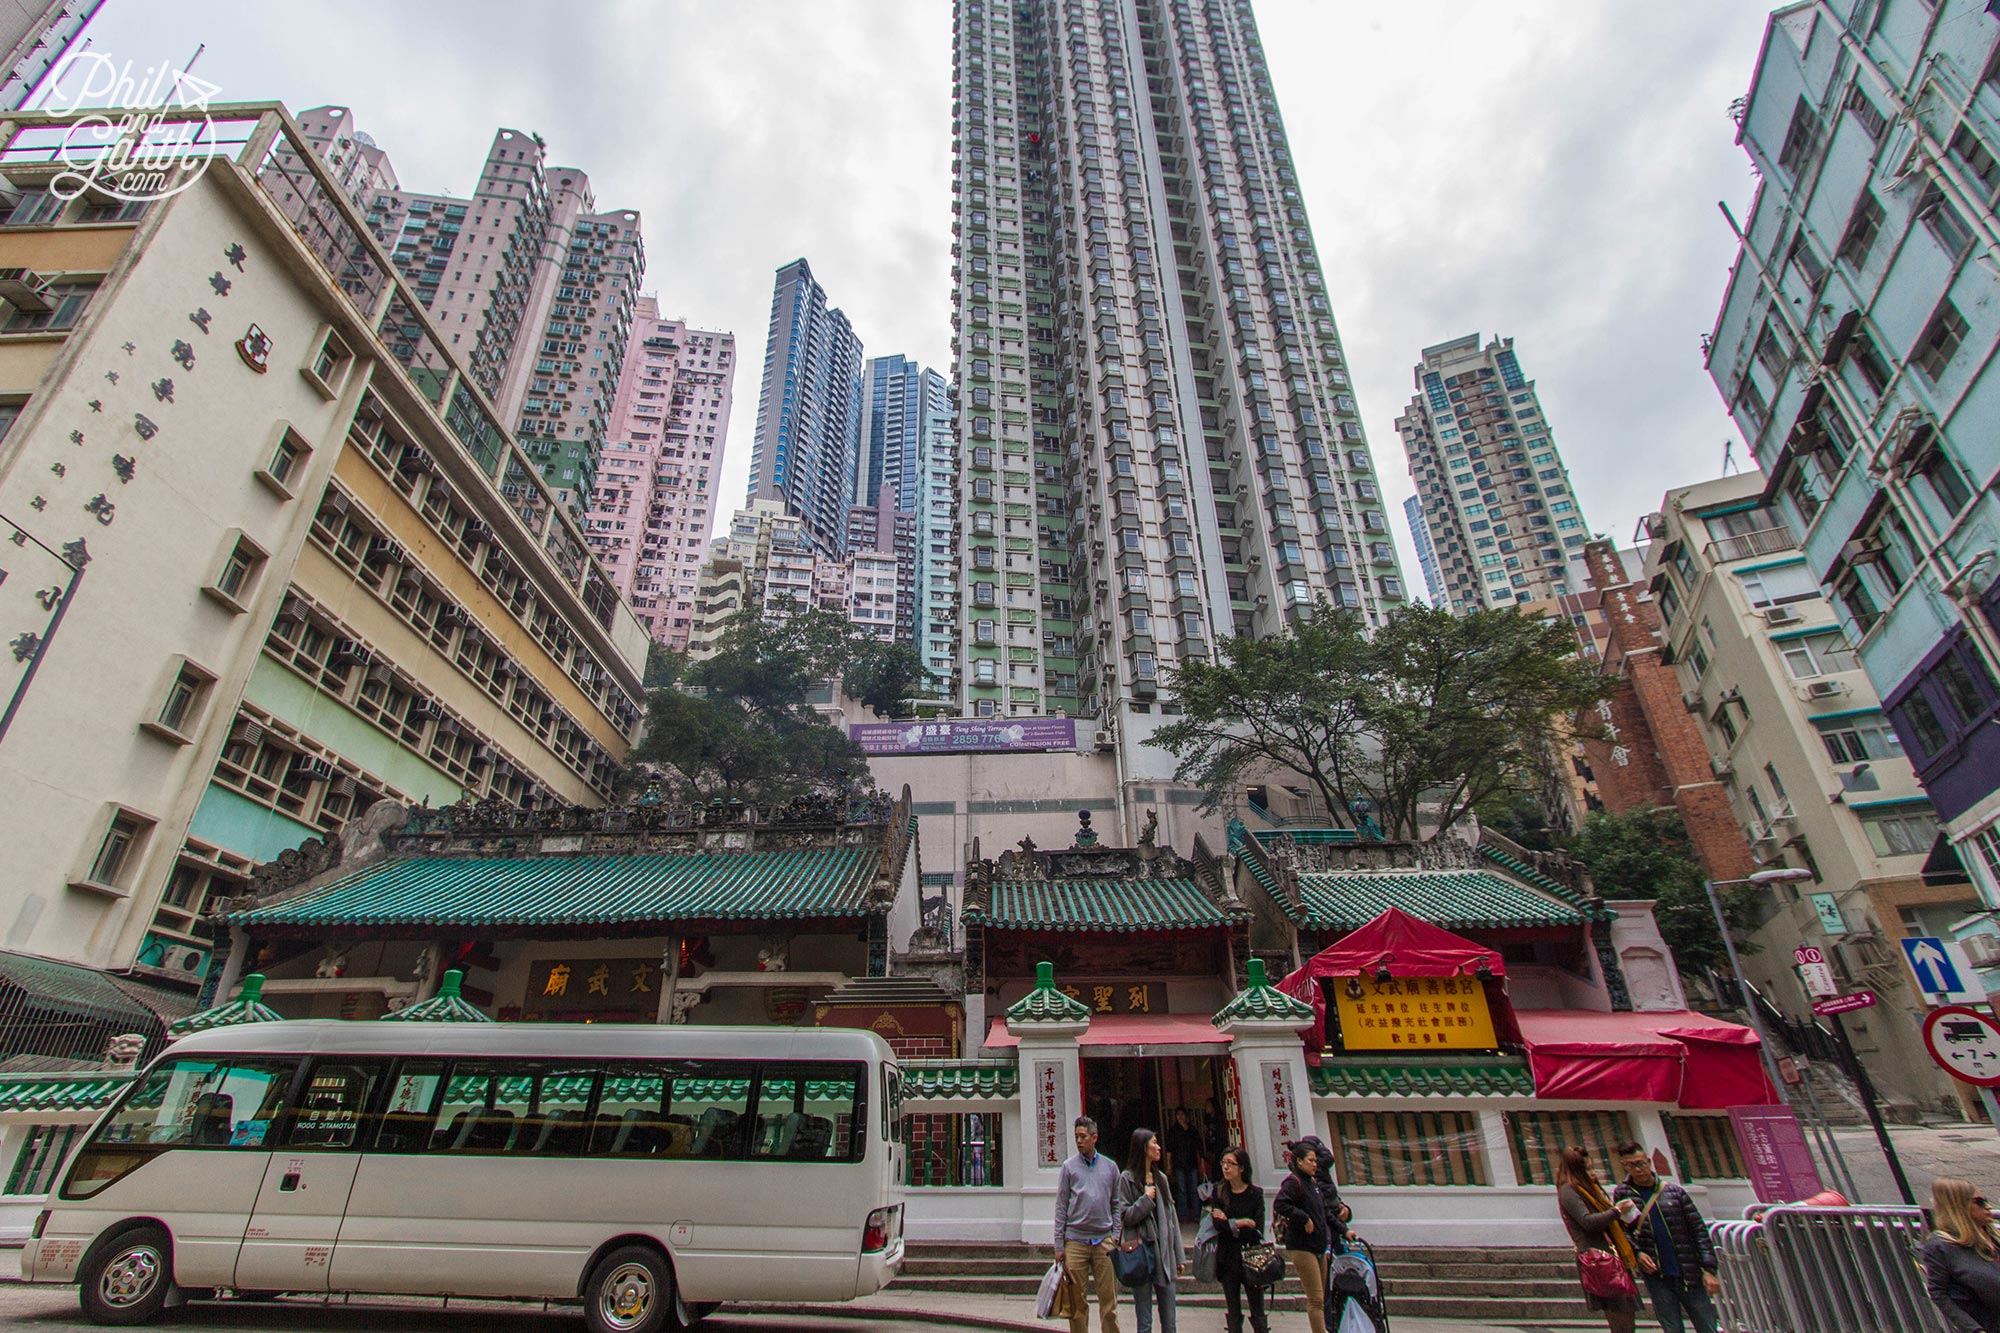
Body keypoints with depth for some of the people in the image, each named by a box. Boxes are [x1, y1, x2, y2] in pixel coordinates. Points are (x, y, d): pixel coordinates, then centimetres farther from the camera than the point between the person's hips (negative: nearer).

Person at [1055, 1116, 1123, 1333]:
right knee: (1077, 1301, 4)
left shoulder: (1110, 1166, 7)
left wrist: (1116, 1237, 2)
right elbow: (1061, 1207, 1)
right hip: (1075, 1241, -1)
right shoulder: (1069, 1166, 1)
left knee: (1109, 1300, 3)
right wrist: (1059, 1245, -2)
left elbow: (1116, 1205, 11)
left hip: (1104, 1241, 1)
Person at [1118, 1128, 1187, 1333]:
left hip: (1164, 1253, 5)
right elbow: (1124, 1217, -7)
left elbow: (1172, 1217, 11)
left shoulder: (1161, 1177, 11)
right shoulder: (1127, 1178, -5)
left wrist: (1179, 1255, 10)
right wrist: (1146, 1199, -12)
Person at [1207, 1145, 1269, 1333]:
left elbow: (1257, 1230, -11)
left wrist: (1229, 1223, -11)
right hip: (1228, 1259, 2)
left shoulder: (1255, 1194, -3)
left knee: (1258, 1314, 1)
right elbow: (1218, 1225, -10)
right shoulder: (1218, 1193, 1)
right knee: (1233, 1314, 8)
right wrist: (1241, 1223, -13)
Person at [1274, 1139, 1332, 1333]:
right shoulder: (1293, 1182, -14)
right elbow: (1280, 1205, -29)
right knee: (1316, 1299, -9)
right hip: (1302, 1247, -9)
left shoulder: (1313, 1183, 14)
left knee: (1321, 1298, 13)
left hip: (1318, 1246, 9)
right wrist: (1304, 1219, -24)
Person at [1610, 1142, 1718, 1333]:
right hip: (1656, 1278, -1)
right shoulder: (1622, 1194, 0)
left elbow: (1699, 1230, 1)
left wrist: (1708, 1270, -5)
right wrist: (1637, 1253, -13)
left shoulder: (1674, 1191, 1)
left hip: (1689, 1275, 1)